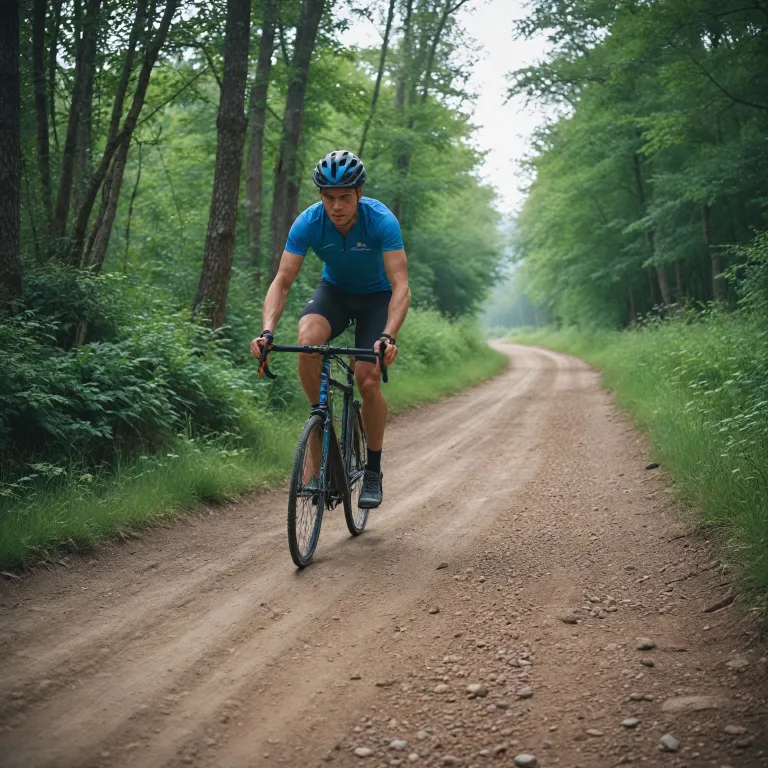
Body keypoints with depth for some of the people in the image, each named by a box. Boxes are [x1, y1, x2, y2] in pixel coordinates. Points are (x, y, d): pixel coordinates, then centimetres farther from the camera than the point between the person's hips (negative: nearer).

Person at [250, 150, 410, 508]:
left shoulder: (382, 221, -31)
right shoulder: (308, 223, -25)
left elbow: (401, 286, -35)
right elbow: (282, 282, -26)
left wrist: (389, 336, -52)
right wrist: (268, 331, -42)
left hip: (376, 297, -2)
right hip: (334, 290, 2)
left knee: (368, 381, -15)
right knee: (307, 339, -31)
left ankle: (373, 471, 5)